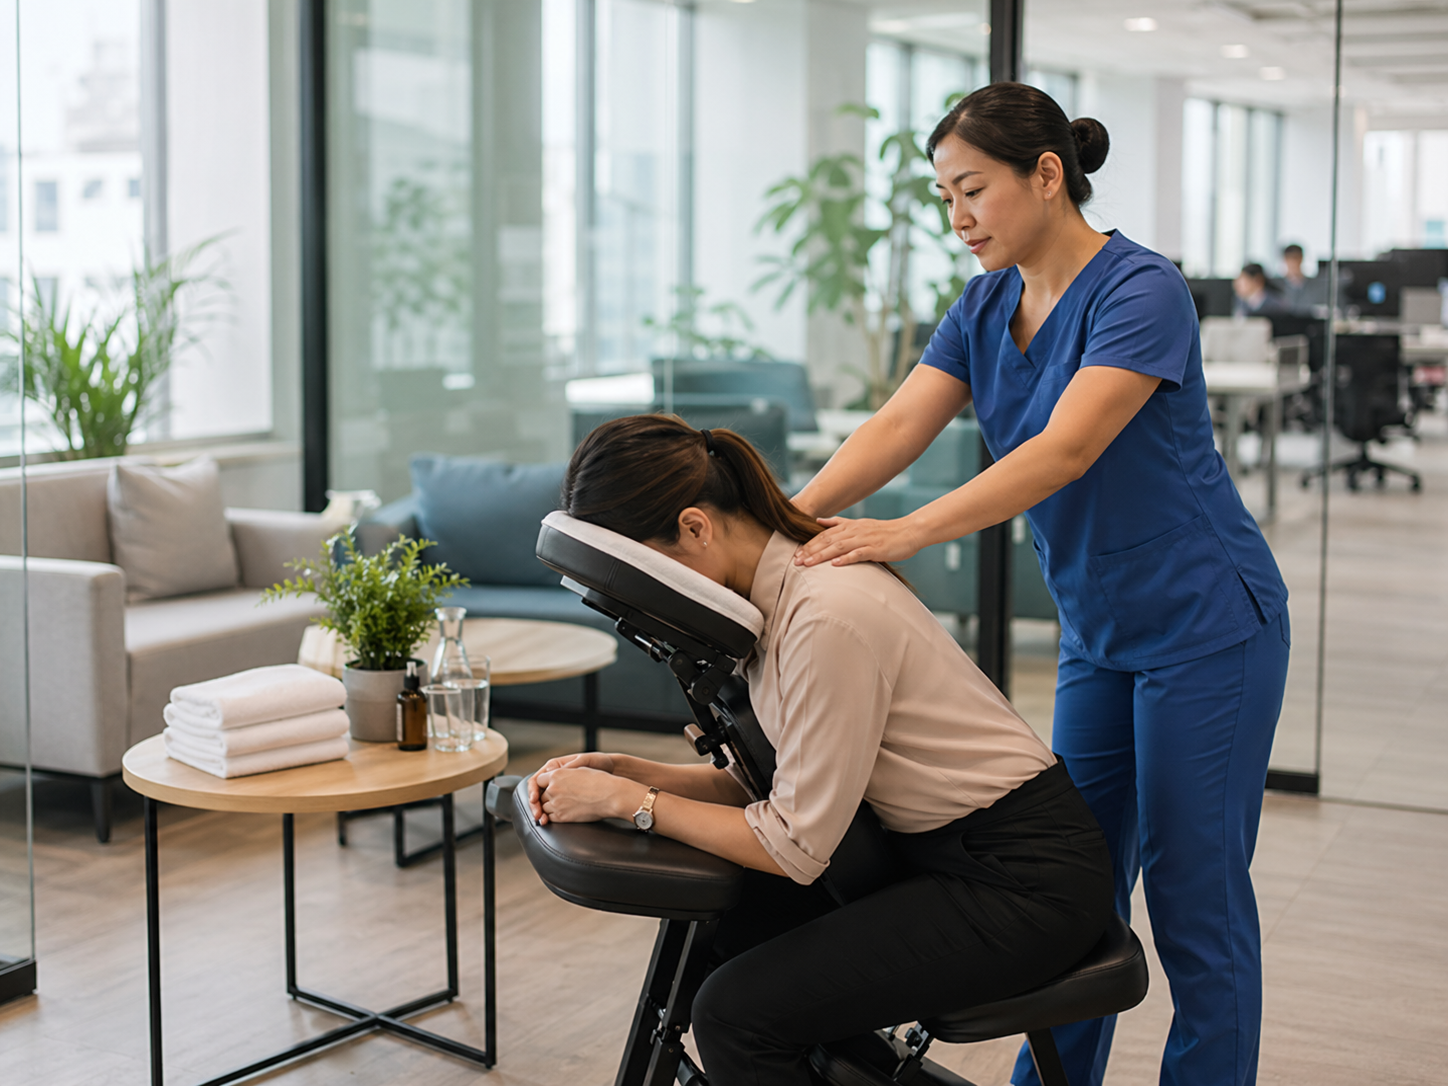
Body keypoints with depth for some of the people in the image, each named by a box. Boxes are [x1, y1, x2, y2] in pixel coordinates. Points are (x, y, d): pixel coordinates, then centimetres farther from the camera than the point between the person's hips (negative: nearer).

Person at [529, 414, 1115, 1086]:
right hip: (935, 849, 9)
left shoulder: (826, 615, -26)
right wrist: (625, 771, -3)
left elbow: (794, 844, -21)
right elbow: (769, 783, 8)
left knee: (737, 1011, -16)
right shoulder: (770, 592, 2)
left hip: (1022, 880, -9)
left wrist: (627, 801, -14)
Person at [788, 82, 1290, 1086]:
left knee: (1195, 899, 0)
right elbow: (898, 425, -7)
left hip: (1206, 630, -8)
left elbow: (1065, 450, -31)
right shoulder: (986, 308, 5)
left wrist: (905, 533, -41)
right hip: (1100, 636, 8)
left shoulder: (1141, 293, -19)